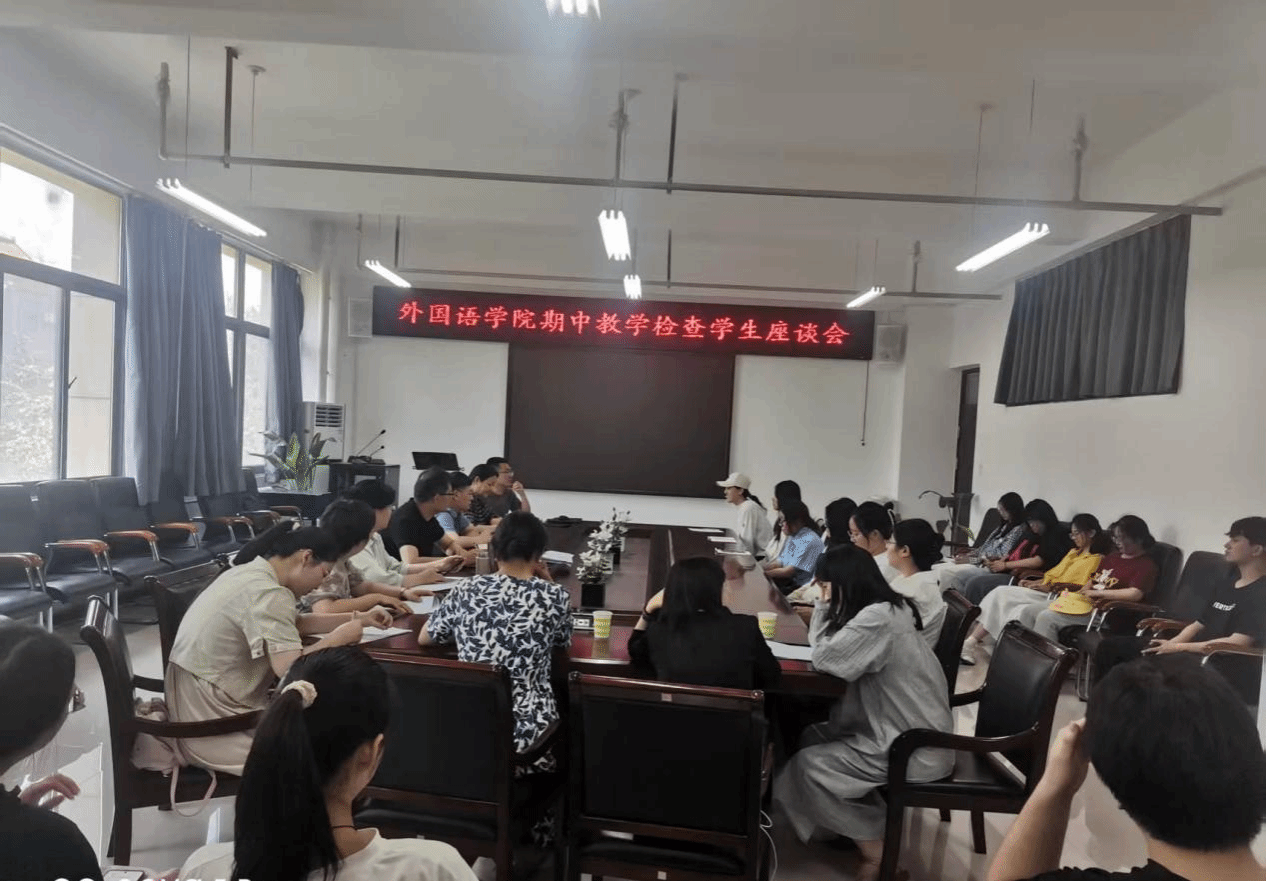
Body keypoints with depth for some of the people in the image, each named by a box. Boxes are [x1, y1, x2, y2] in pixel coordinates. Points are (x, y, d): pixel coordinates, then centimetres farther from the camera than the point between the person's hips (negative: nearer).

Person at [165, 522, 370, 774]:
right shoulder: (267, 593, -23)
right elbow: (290, 668, -30)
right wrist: (339, 637, -15)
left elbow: (295, 623, 17)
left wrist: (354, 618, 10)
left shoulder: (252, 572, 7)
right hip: (213, 724, -10)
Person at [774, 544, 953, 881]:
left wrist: (825, 604, -8)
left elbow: (822, 657, -17)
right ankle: (863, 820, 16)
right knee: (813, 738, 10)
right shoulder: (887, 608, 7)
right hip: (912, 730, 10)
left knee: (808, 765, -5)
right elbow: (829, 646, 13)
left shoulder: (877, 618, -24)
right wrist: (825, 606, 2)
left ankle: (876, 849, 4)